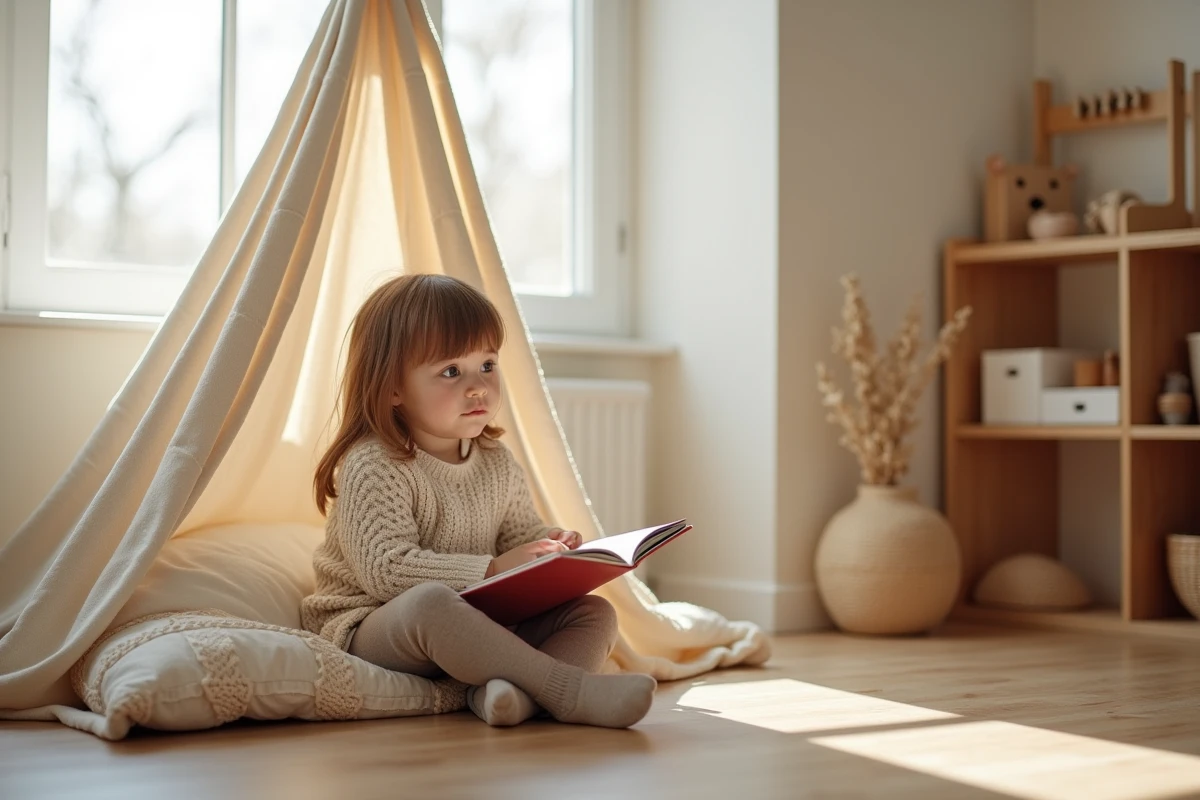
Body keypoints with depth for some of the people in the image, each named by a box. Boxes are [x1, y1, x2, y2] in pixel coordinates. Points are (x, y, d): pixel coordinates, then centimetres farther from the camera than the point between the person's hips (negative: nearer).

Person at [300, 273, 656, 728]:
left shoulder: (497, 464, 10)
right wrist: (492, 570, -26)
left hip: (475, 630, 8)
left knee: (594, 612, -7)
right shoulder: (373, 467, -14)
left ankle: (518, 690, -39)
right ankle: (568, 688, -41)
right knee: (431, 603, -40)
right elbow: (386, 569, -23)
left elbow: (522, 535, 20)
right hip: (372, 629, -7)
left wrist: (552, 548, -6)